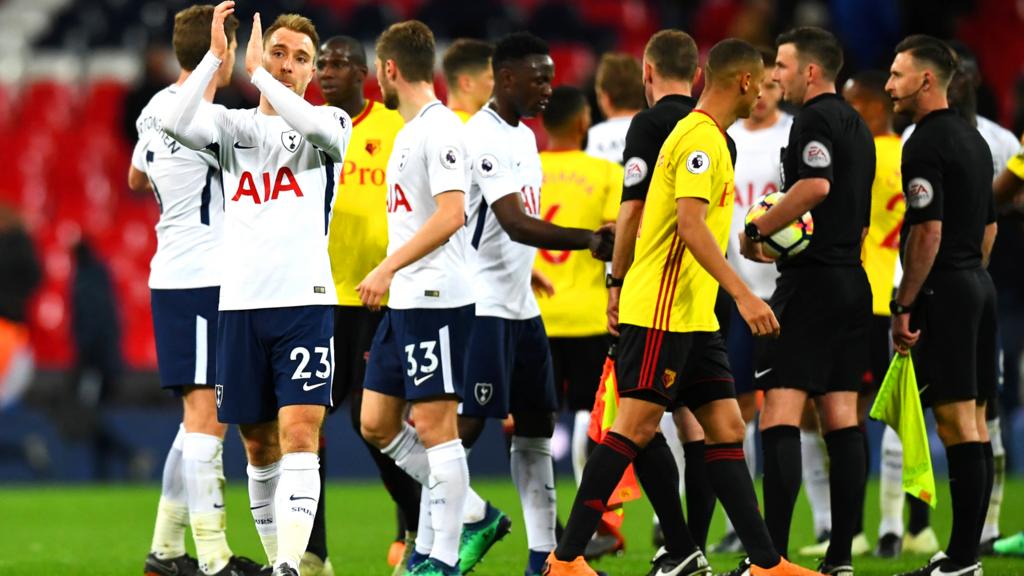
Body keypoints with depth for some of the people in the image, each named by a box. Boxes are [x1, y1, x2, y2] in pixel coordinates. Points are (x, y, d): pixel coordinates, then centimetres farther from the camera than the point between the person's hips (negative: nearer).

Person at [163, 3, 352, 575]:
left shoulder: (329, 122, 6)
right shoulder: (232, 123, 12)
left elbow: (317, 125, -20)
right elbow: (176, 123, -9)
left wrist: (257, 73, -13)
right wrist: (216, 56, -13)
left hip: (306, 299, -3)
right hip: (240, 304, 3)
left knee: (299, 435, -15)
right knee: (259, 444, 9)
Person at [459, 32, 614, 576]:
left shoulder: (524, 136, 14)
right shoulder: (482, 138, -17)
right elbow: (517, 225, -26)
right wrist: (589, 239, -31)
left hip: (521, 305, 10)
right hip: (482, 305, -10)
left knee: (536, 426, 8)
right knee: (467, 426, -10)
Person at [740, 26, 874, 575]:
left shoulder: (814, 119, -9)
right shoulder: (857, 127, 19)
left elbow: (816, 185, -26)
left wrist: (757, 231, -14)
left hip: (811, 283, -9)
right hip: (851, 279, 9)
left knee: (779, 415, -11)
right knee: (841, 419, 7)